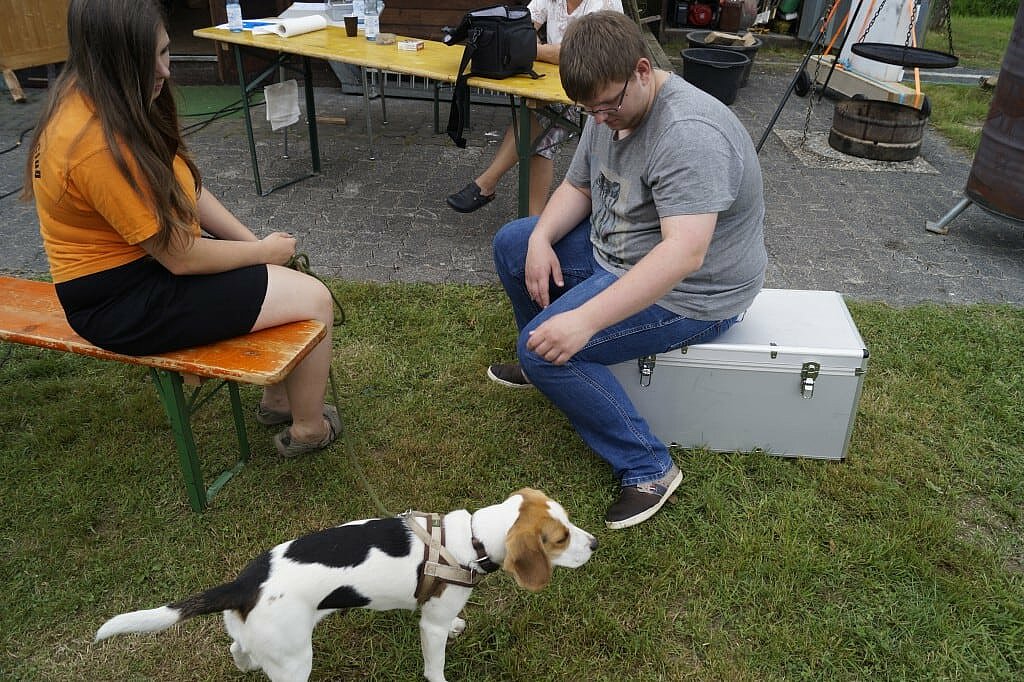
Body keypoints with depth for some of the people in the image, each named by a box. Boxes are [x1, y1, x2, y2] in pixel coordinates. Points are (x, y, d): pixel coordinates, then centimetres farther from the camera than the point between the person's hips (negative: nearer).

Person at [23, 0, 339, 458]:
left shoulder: (104, 98, 0)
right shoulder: (98, 145, -30)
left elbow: (185, 188, 7)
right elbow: (181, 257, -23)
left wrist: (255, 241, -2)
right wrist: (264, 251, -8)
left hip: (146, 259, 10)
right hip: (124, 304, -9)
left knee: (287, 271, 12)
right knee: (313, 298, -10)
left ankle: (277, 400, 25)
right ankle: (308, 429, 12)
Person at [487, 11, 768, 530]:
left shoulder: (688, 135, -31)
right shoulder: (609, 110, -2)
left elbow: (684, 254, -41)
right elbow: (577, 187, 10)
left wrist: (585, 320, -45)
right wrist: (541, 240, -10)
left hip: (688, 293, -9)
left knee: (546, 347, -23)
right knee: (511, 244, 12)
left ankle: (647, 468, -10)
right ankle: (543, 367, 30)